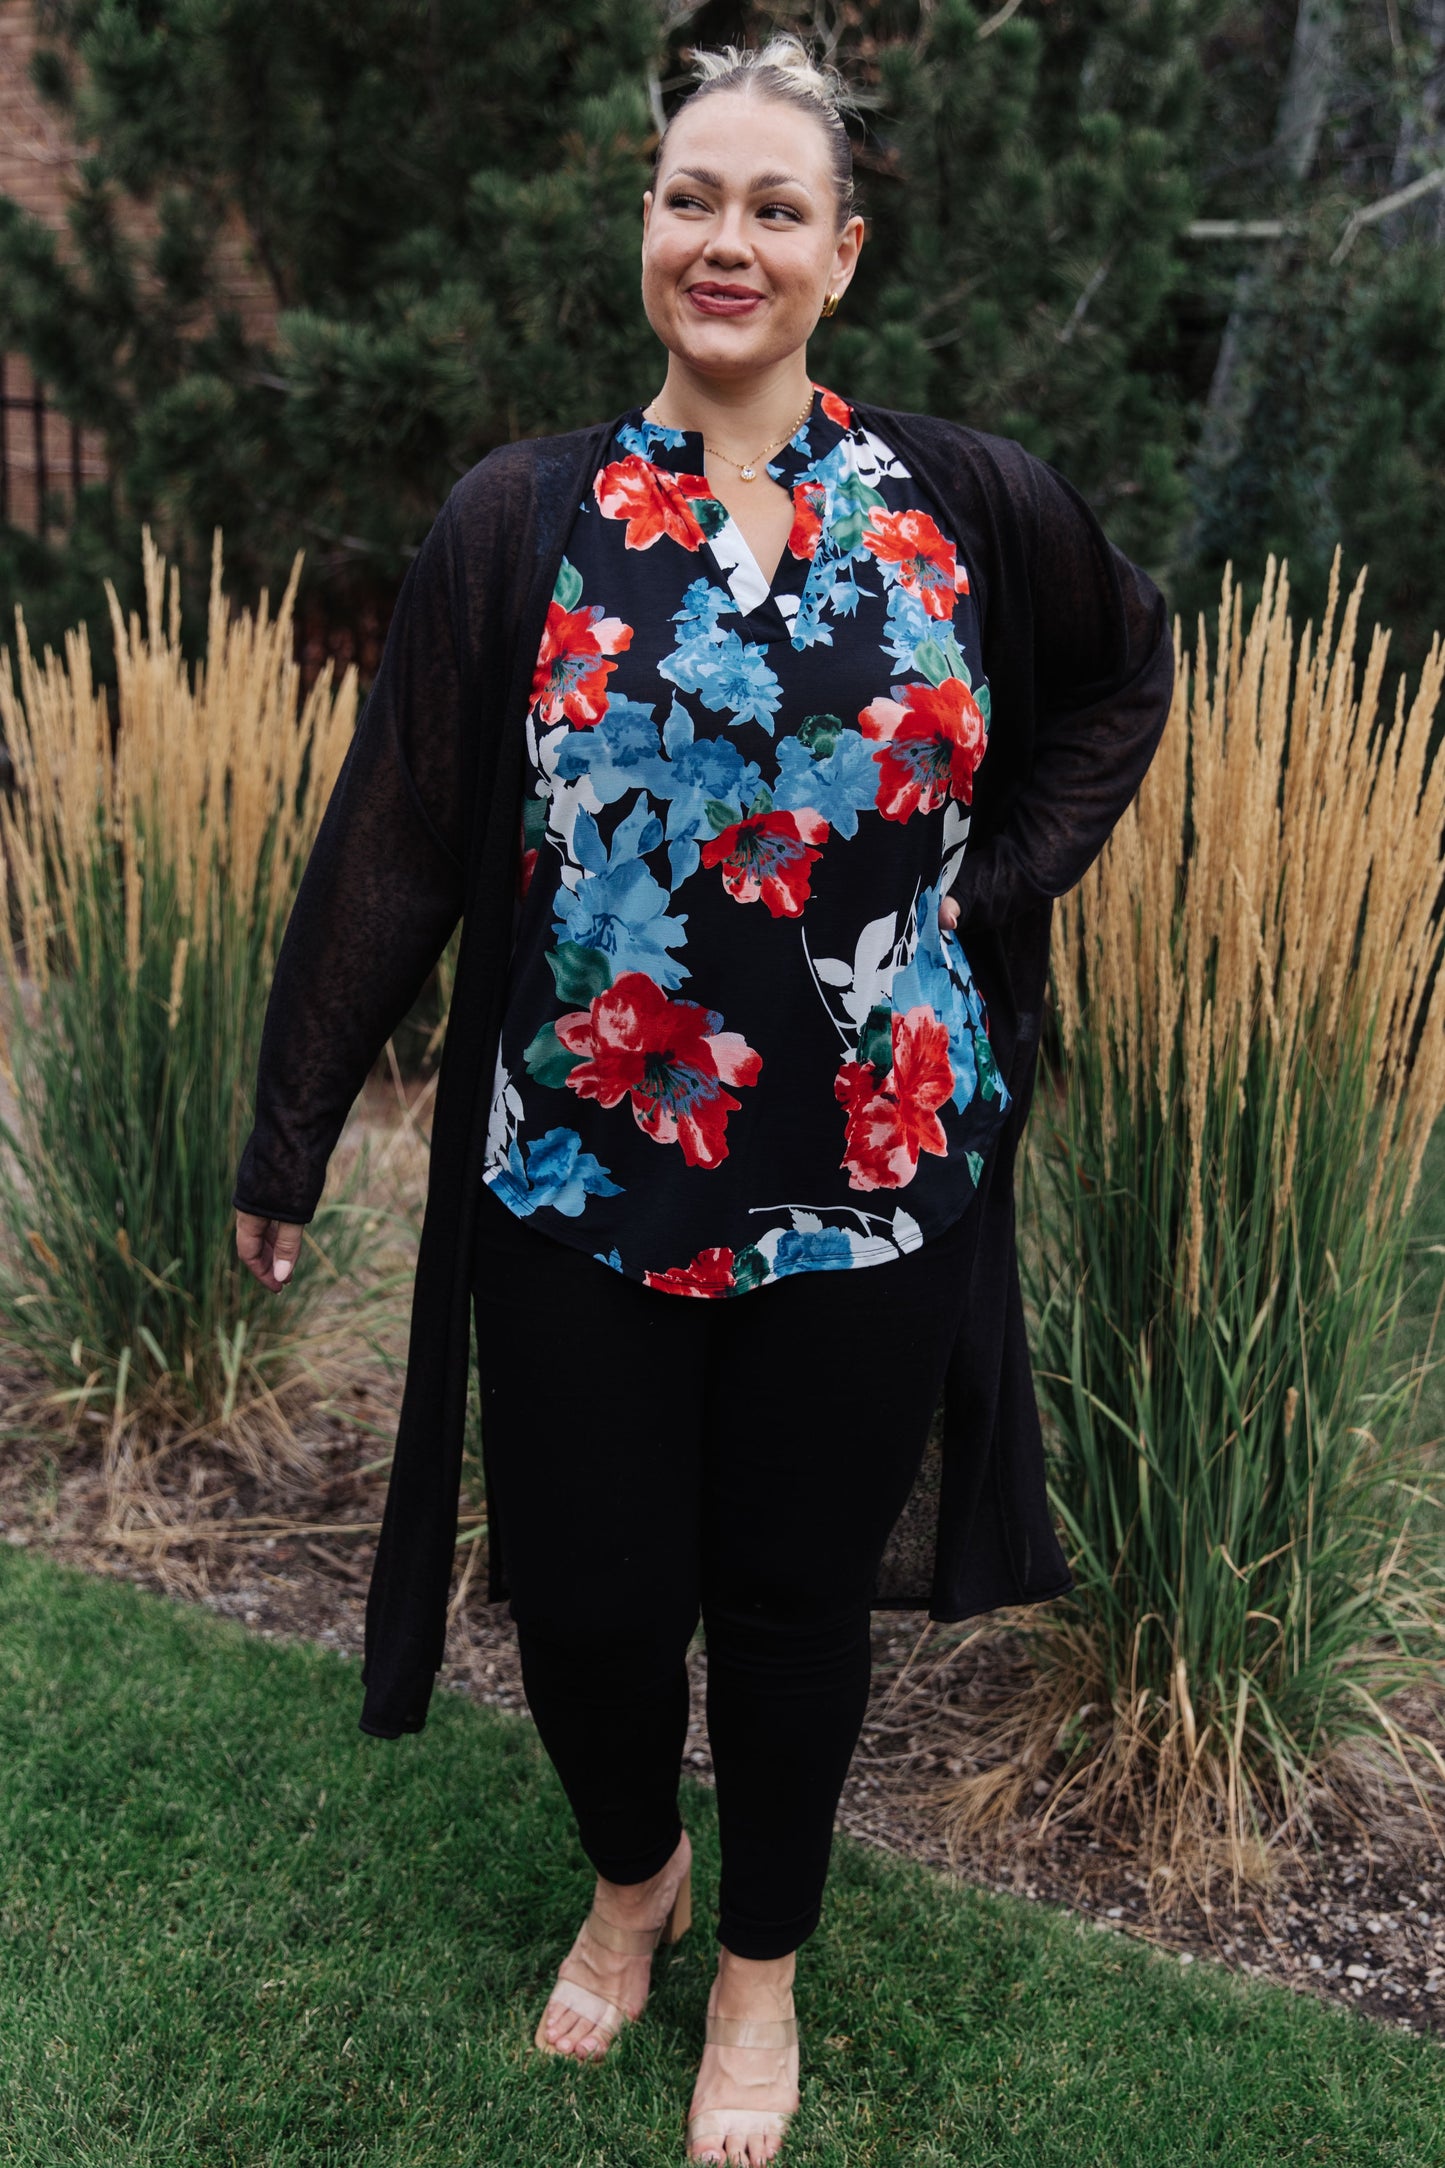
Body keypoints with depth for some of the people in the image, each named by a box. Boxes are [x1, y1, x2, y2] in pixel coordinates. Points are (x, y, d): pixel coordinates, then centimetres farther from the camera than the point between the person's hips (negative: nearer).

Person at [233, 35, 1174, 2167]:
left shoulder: (963, 502, -1)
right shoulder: (518, 522, -3)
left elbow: (1128, 668, 18)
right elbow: (394, 836, -4)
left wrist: (1005, 888, 4)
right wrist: (292, 1134, -3)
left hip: (864, 1190, 1)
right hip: (579, 1188, 0)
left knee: (795, 1593, 14)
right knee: (585, 1592, 11)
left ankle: (762, 1959, 42)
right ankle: (631, 1873, 46)